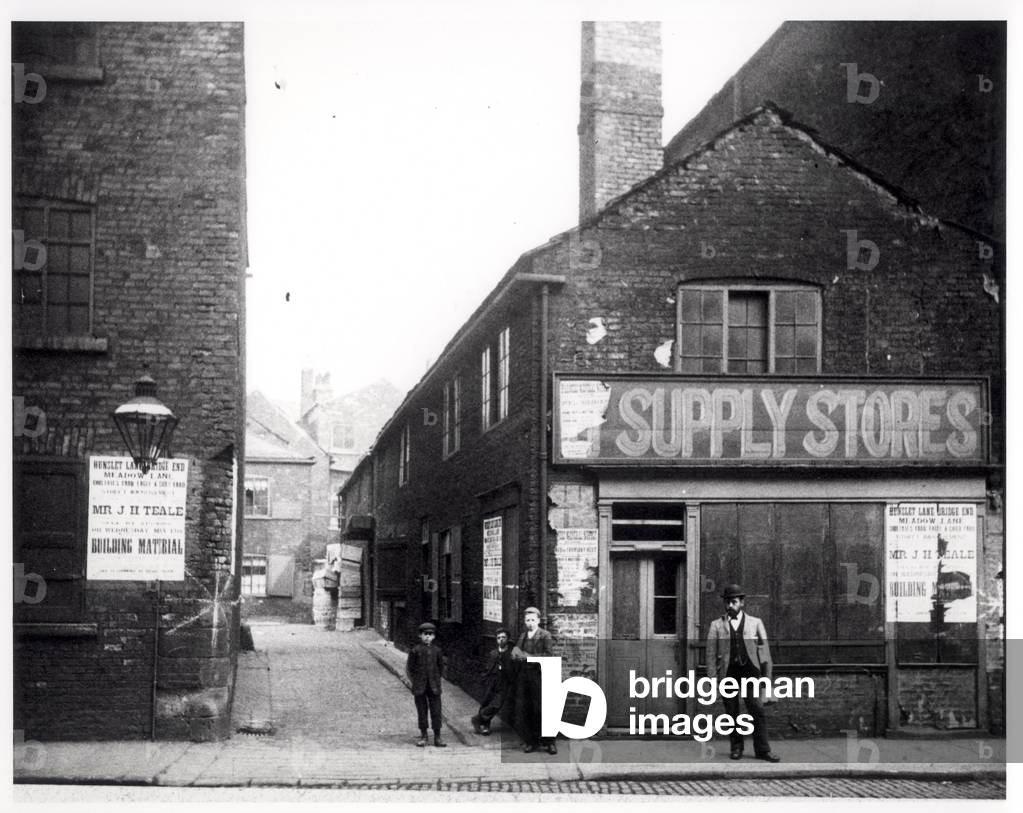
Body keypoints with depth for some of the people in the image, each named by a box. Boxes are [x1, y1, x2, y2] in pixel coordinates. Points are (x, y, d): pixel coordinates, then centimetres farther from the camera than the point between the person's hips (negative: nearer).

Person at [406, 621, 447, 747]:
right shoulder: (415, 650, -2)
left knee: (436, 711, -1)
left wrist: (438, 679, 8)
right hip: (419, 687, -1)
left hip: (434, 687, 1)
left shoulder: (437, 650, 4)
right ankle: (423, 736, 14)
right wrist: (413, 681, -2)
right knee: (421, 712, 4)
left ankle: (437, 737, 4)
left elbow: (441, 666, 15)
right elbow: (409, 667, 3)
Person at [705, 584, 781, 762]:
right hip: (727, 672, 1)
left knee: (757, 710, -8)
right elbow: (711, 653, 8)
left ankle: (762, 750, -3)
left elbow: (764, 649, 11)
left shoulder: (755, 623, 13)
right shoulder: (716, 625, 12)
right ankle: (736, 748, 13)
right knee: (731, 712, 1)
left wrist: (767, 676, 5)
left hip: (750, 670, 0)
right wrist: (713, 679, -1)